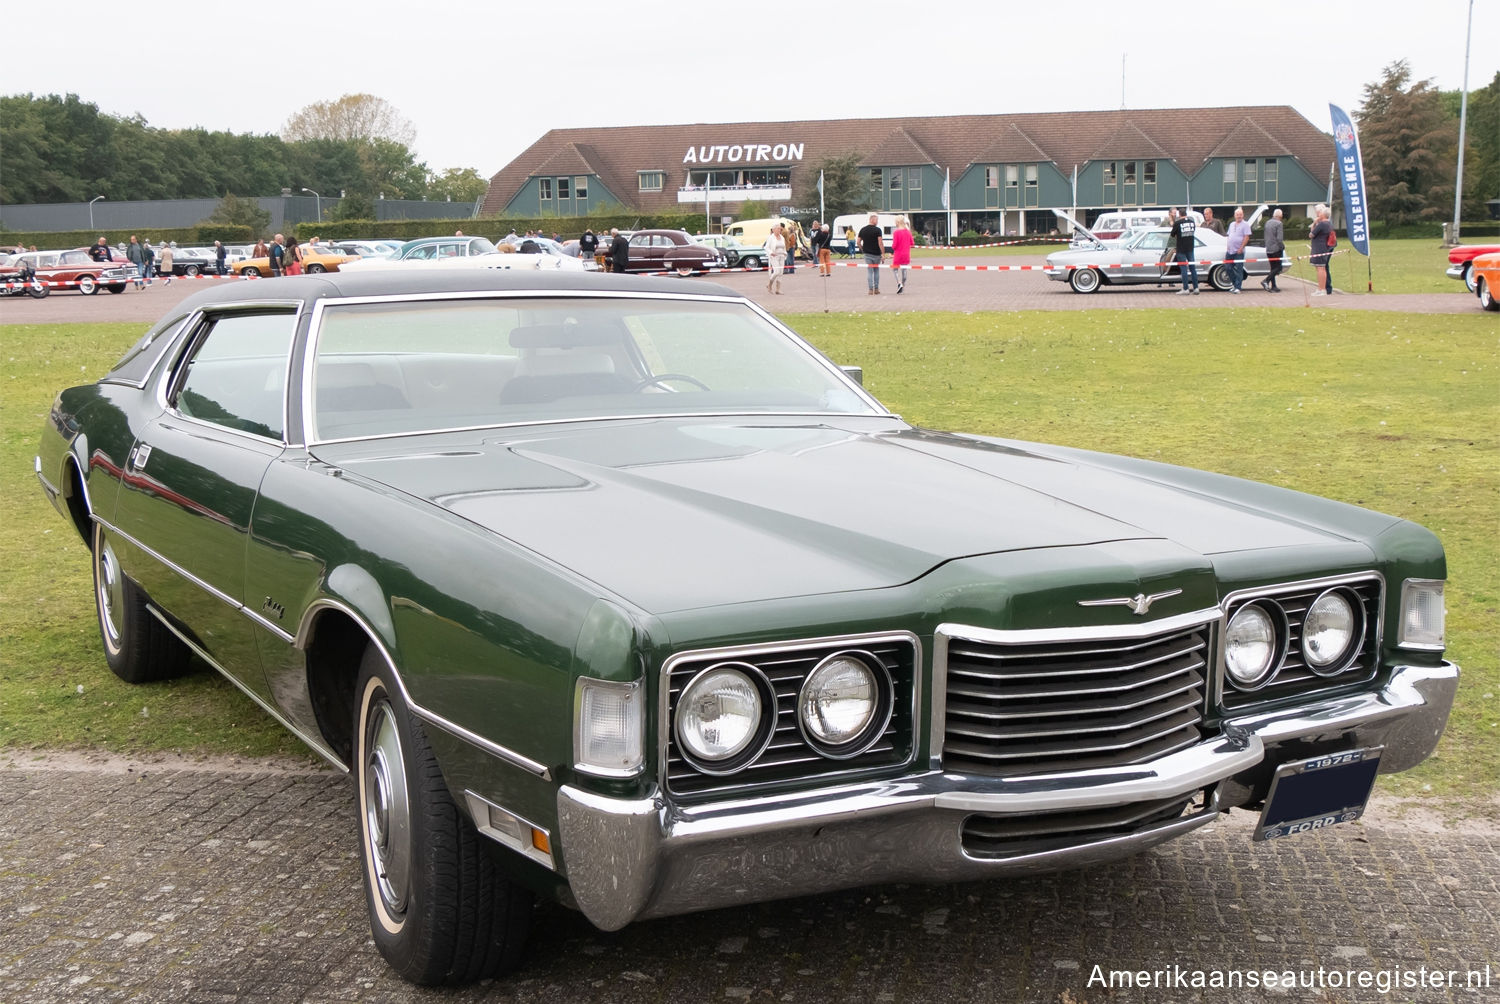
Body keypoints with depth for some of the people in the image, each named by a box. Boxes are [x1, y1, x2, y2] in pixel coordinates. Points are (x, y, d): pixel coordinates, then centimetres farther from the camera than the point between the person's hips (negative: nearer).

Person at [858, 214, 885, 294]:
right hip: (876, 253, -3)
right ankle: (876, 288, 15)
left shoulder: (863, 229, 3)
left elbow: (858, 242, 6)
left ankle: (871, 289, 0)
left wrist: (862, 250, 19)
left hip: (867, 254, 3)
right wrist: (883, 254, -14)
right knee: (876, 271, 14)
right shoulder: (877, 230, -11)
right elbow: (880, 243, -16)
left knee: (869, 271, 5)